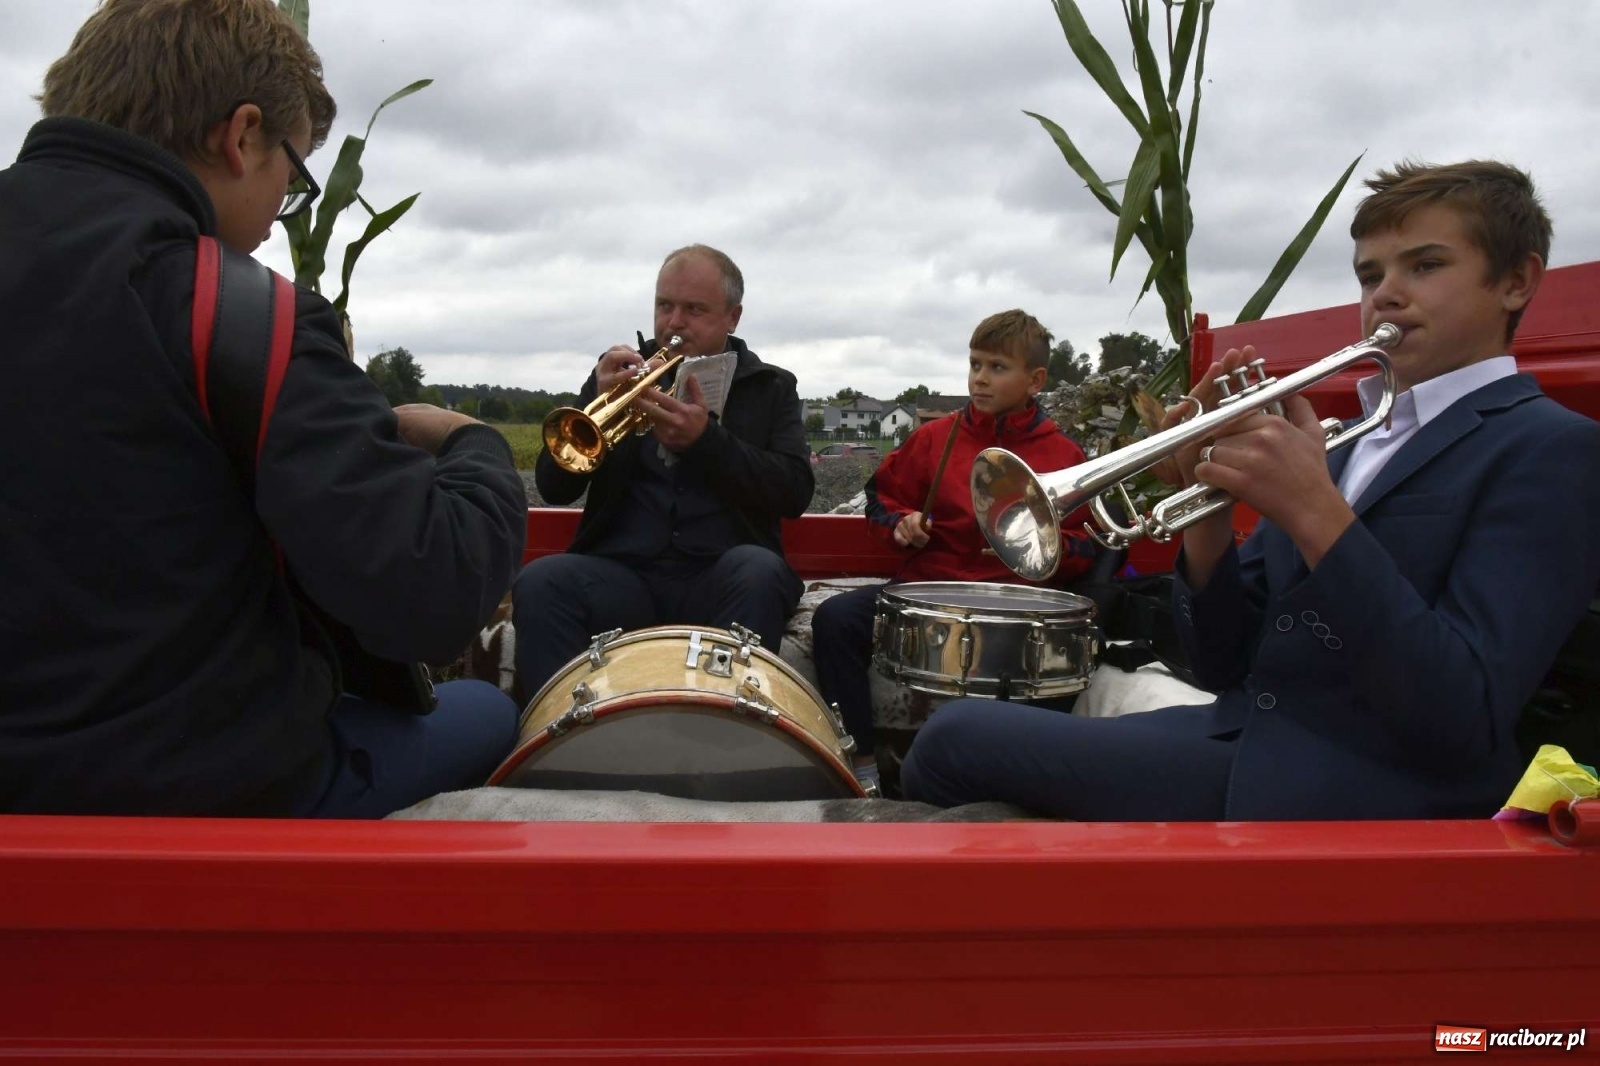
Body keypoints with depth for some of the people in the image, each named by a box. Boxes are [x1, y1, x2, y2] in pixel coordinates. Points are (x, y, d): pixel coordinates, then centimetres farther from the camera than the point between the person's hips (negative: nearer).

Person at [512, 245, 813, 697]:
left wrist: (705, 440, -17)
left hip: (720, 578, -1)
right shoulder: (621, 374, 15)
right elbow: (553, 487, 6)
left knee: (759, 573, -34)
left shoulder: (770, 387, 13)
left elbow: (794, 492, -3)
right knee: (540, 582, -27)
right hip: (622, 574, 1)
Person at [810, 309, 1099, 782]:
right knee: (835, 617, -22)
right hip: (923, 587, 2)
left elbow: (1085, 547, 8)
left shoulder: (1063, 455, 7)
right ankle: (864, 757, -11)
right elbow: (882, 496, 21)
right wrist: (902, 523, -1)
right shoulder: (934, 436, 10)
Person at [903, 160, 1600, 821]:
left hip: (1359, 792, -6)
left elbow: (1464, 722, -19)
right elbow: (1223, 664, 9)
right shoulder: (1347, 448, 15)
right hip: (1241, 739, 7)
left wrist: (1314, 512, -22)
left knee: (956, 740, -11)